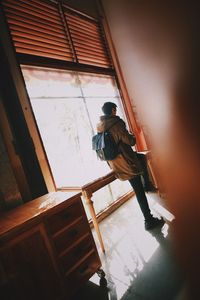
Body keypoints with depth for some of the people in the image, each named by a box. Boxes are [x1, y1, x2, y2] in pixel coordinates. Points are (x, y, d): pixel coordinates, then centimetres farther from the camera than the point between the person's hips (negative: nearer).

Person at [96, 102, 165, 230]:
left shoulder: (99, 126, 6)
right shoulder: (116, 123, -17)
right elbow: (130, 141, -16)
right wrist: (133, 137, 6)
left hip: (113, 163, 8)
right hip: (125, 162, -8)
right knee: (139, 190, -1)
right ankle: (149, 221, 7)